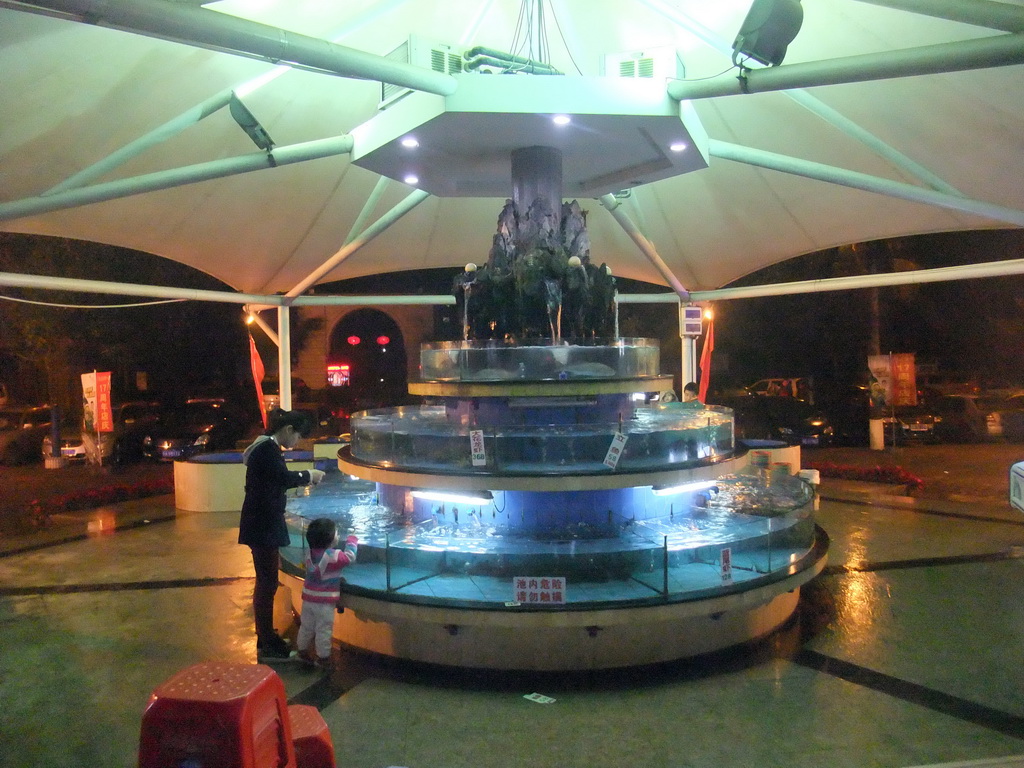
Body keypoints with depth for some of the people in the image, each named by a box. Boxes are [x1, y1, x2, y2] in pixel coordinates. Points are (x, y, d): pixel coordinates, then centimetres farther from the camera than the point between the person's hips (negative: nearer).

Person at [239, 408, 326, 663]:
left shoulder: (266, 446, 13)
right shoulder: (268, 448, -18)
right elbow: (285, 478, -28)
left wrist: (304, 478, 7)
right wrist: (308, 475, -13)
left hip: (262, 524, 11)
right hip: (263, 526, -11)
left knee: (265, 582, 19)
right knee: (267, 583, -3)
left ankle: (266, 638, 31)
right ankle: (267, 647, 6)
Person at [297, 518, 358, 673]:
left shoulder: (310, 553, -1)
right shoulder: (333, 556, -23)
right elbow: (350, 557, -18)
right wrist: (352, 541, -3)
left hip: (308, 599, 6)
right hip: (324, 602, -6)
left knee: (306, 627, 20)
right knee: (324, 631, 6)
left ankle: (302, 653, 34)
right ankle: (323, 660, 16)